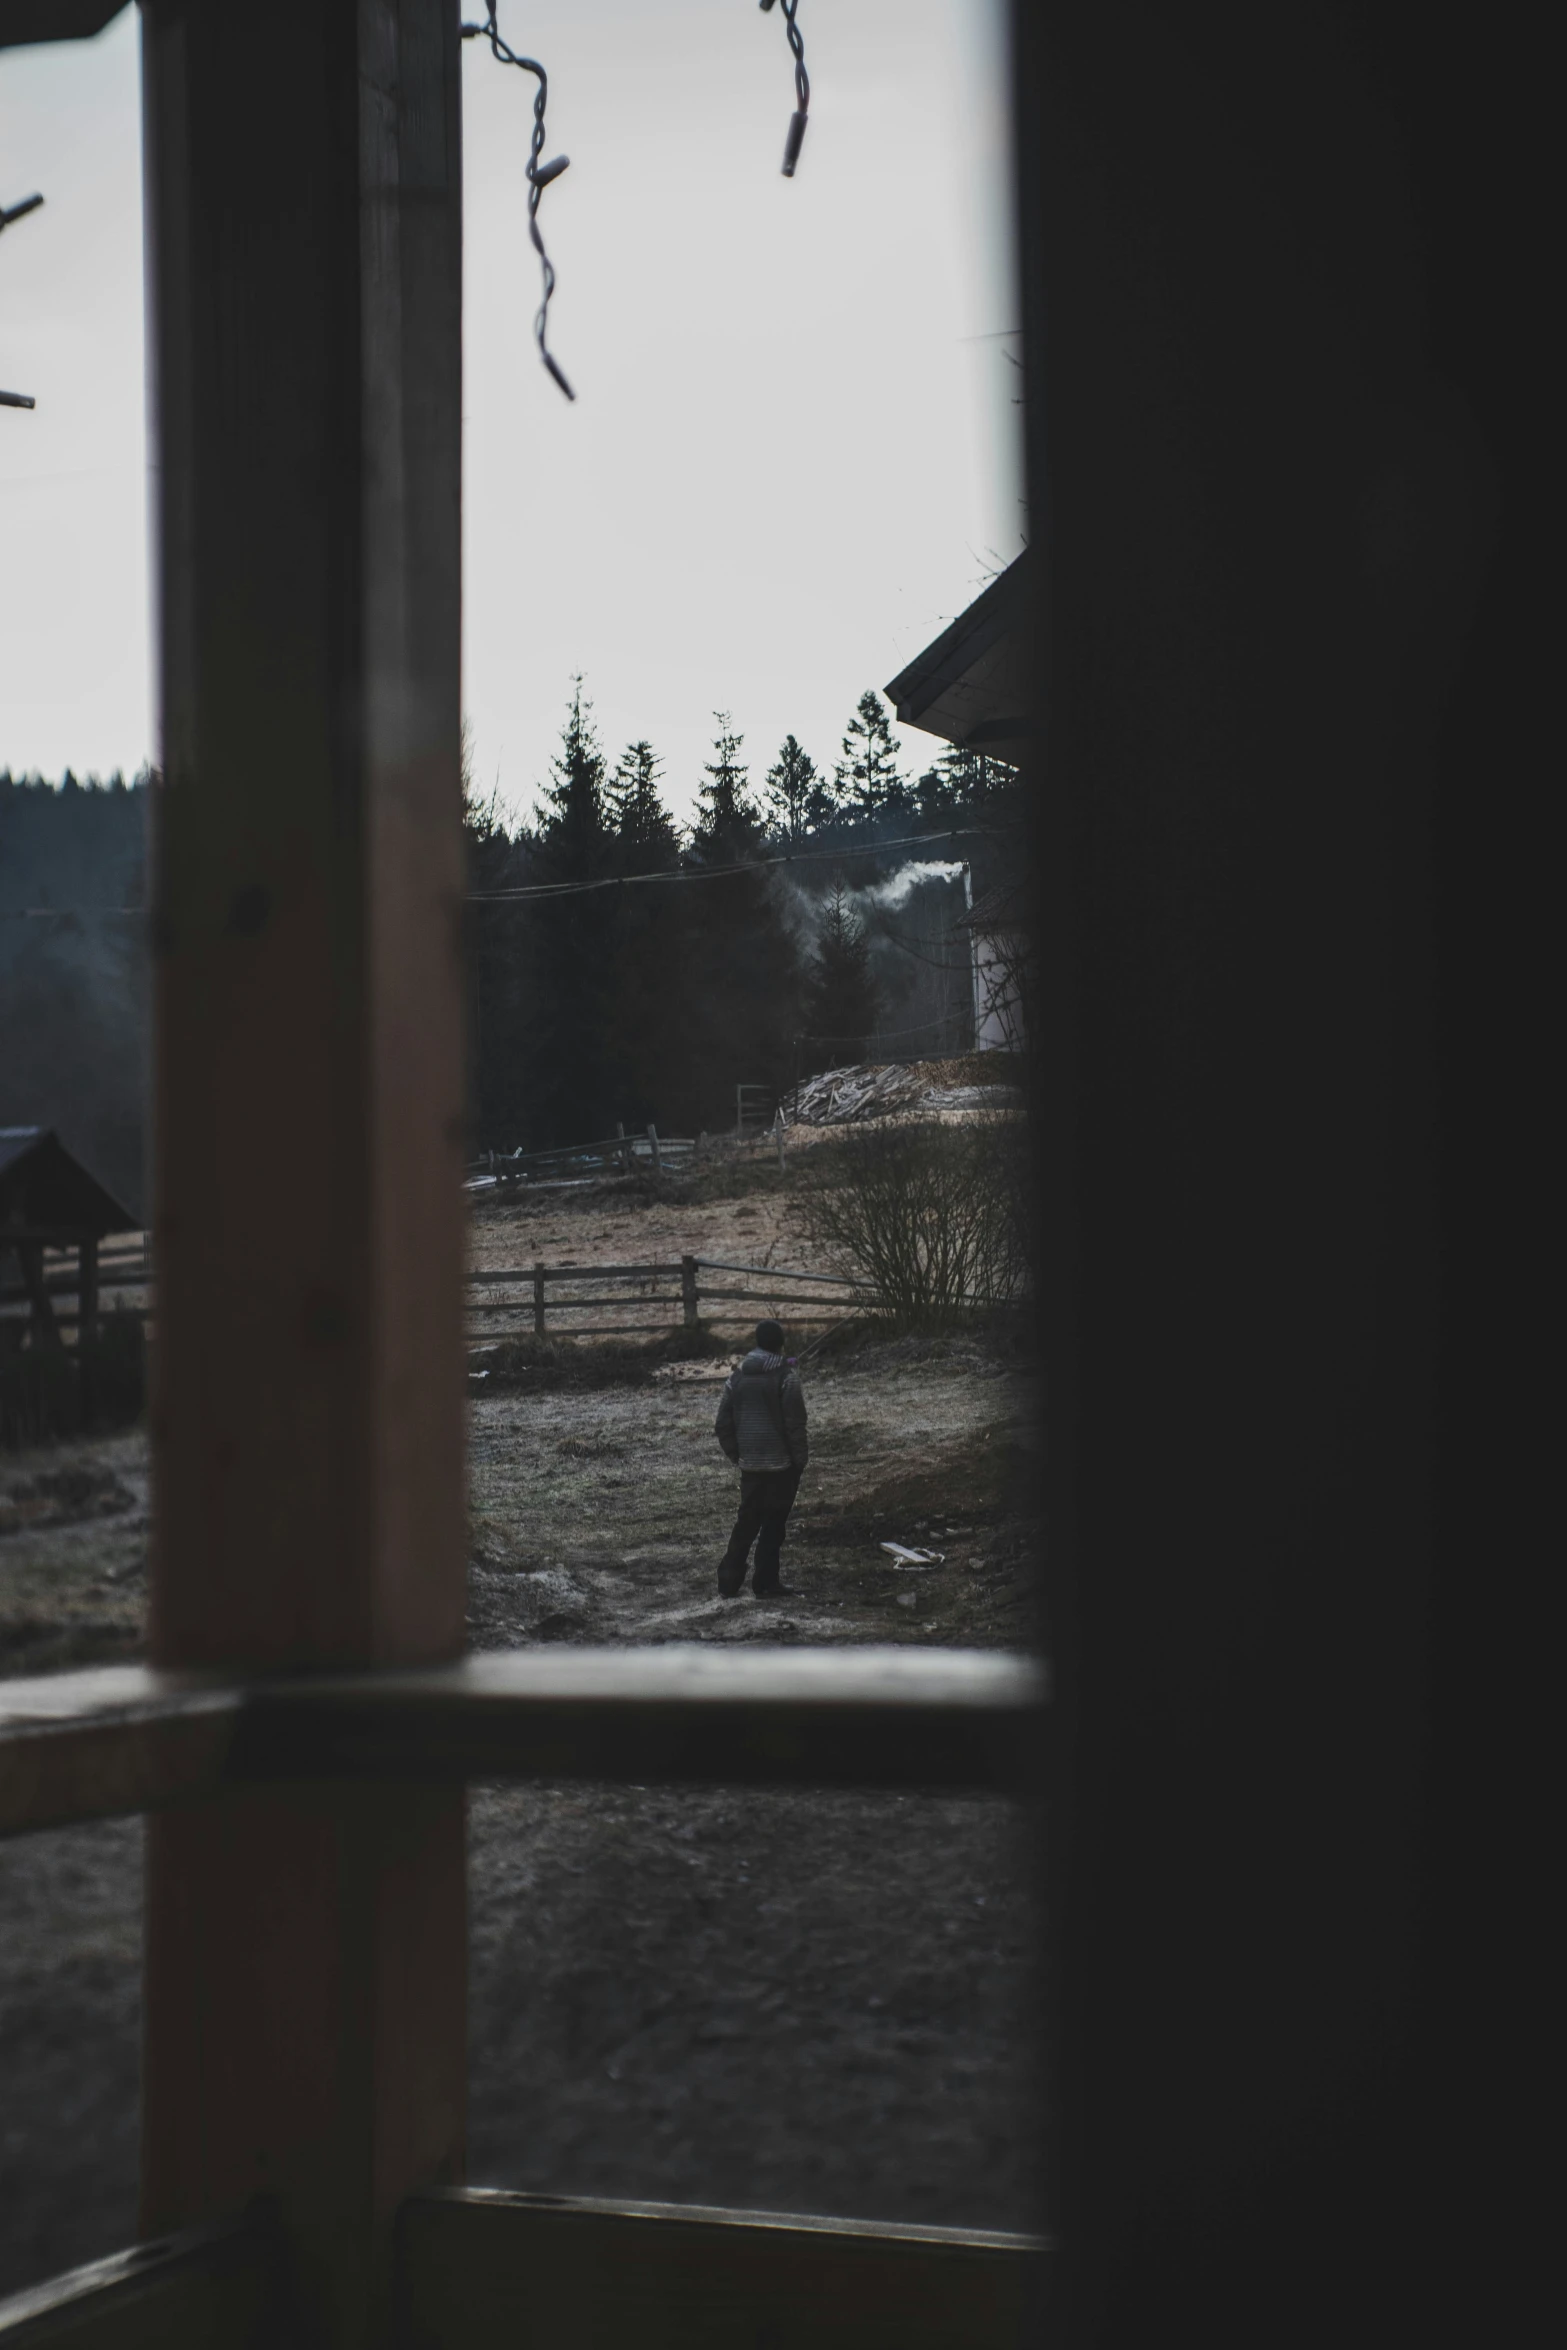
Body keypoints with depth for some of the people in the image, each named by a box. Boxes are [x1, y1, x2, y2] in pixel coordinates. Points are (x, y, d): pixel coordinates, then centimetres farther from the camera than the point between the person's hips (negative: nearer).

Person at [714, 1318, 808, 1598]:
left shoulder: (736, 1378, 6)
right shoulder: (786, 1377, -11)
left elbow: (723, 1425, 8)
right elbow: (795, 1423, -13)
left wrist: (736, 1455, 17)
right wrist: (800, 1457, -3)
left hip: (750, 1463, 5)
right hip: (781, 1463, -5)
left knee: (747, 1521, 13)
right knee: (774, 1523, 2)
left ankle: (729, 1578, 6)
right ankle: (765, 1583, 4)